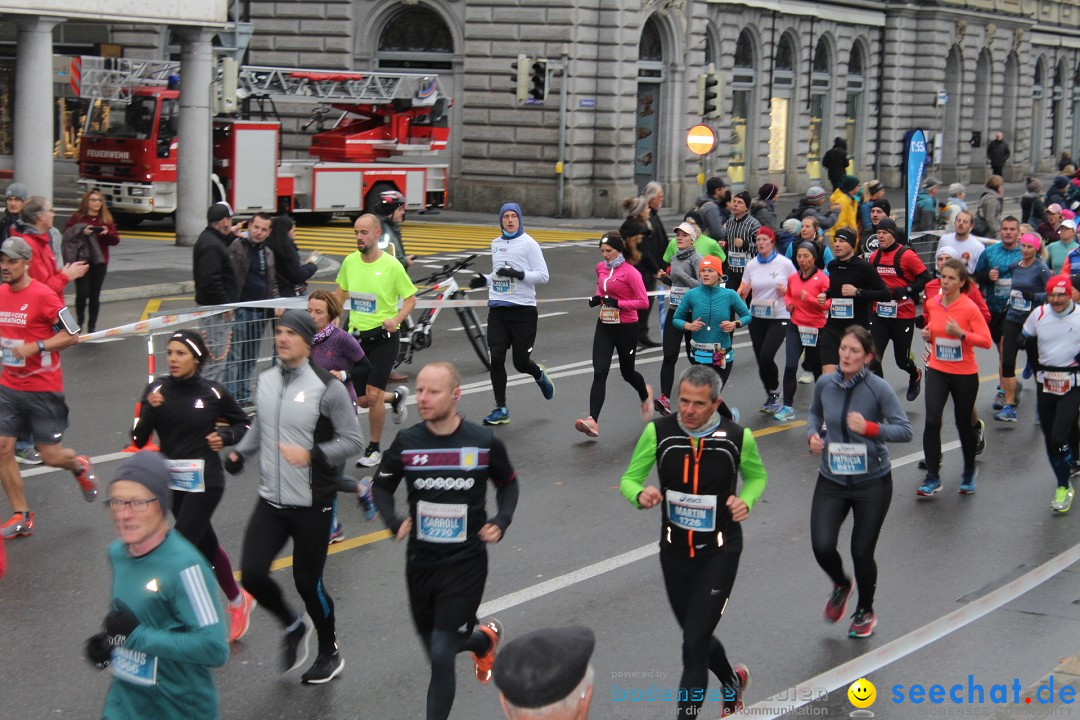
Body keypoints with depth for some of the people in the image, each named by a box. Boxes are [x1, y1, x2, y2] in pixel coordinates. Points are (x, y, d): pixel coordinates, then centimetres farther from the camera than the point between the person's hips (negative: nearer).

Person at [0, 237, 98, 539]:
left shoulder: (43, 295, -14)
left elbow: (72, 335, -12)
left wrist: (35, 347, -21)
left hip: (43, 389, -5)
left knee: (51, 456, -2)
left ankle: (79, 466, 34)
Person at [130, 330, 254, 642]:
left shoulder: (214, 393, -8)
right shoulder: (157, 389, -3)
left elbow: (243, 423, 9)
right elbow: (138, 440, -8)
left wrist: (225, 436, -10)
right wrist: (149, 409, -22)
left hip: (204, 483, -4)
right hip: (171, 482, 4)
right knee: (206, 546, 20)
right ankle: (239, 602, 42)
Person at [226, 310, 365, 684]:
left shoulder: (326, 387, -13)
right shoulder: (265, 380, 4)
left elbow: (353, 439, -10)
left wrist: (313, 455, -23)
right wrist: (240, 453, 4)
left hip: (312, 505, -5)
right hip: (271, 501, 5)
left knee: (307, 582, 4)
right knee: (252, 574, -4)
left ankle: (330, 655, 28)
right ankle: (293, 625, 27)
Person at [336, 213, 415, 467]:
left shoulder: (391, 265, -12)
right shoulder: (350, 262, 1)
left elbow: (411, 298, -4)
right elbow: (341, 293, 18)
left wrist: (396, 320, -21)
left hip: (383, 338, -5)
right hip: (356, 337, 5)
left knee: (373, 395, -11)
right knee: (360, 399, 7)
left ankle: (374, 448, 9)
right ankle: (396, 398, 39)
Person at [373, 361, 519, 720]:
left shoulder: (484, 442, -9)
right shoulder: (406, 442, -6)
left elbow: (507, 484, 9)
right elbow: (382, 486, 9)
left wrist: (501, 521, -8)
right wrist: (393, 521, -10)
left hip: (466, 564, -3)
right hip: (420, 564, 3)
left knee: (441, 657, -9)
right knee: (436, 650, 18)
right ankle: (484, 638, 51)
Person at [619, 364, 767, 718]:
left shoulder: (738, 437, -13)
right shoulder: (658, 432, -12)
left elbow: (757, 475, 7)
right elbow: (628, 479, -3)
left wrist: (746, 501, -14)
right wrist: (640, 495, -26)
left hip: (719, 552, -3)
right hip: (674, 551, 3)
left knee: (694, 645, -10)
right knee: (695, 635, 21)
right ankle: (733, 681, 51)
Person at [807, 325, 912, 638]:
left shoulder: (879, 389, -16)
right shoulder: (825, 384, -4)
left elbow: (905, 431, -16)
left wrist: (870, 428, -30)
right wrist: (813, 434, -3)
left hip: (872, 482, -3)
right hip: (832, 480, 3)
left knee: (862, 552, 4)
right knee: (822, 547, -11)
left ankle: (865, 612, 33)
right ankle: (841, 585, 26)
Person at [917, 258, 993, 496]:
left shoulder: (969, 307, -14)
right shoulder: (932, 304, 0)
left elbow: (986, 341, -15)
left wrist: (961, 334, -27)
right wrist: (927, 335, -3)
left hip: (965, 374, -3)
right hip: (937, 371, 3)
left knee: (964, 424, 10)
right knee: (932, 421, -13)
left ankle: (969, 472, 34)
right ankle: (933, 477, -4)